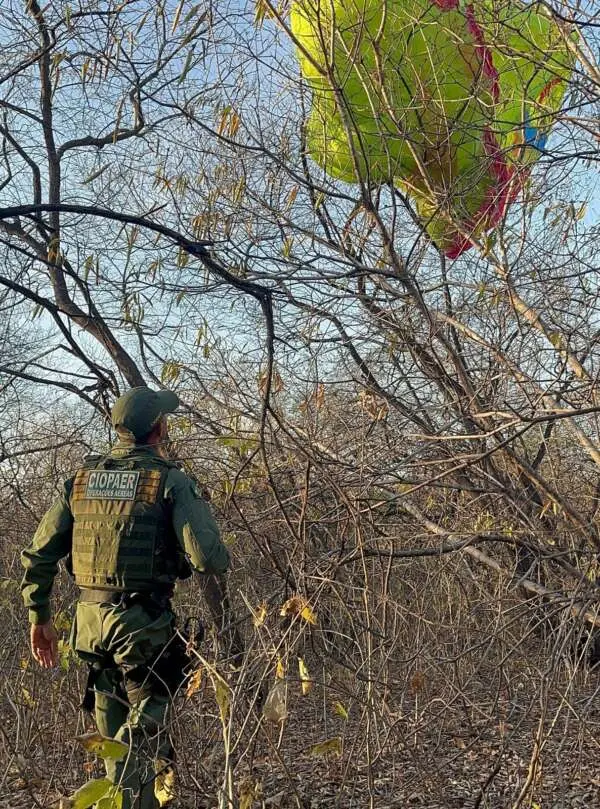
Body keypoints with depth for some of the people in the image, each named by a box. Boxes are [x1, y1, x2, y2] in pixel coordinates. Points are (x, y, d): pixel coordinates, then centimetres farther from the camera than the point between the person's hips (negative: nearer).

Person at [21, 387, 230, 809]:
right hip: (144, 624, -6)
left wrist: (39, 616, 17)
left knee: (115, 735, 22)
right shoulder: (172, 481, -9)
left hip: (90, 621, 6)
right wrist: (222, 556, 5)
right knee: (143, 731, 6)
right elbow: (206, 557, -18)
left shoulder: (81, 479, 7)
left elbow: (39, 554, 7)